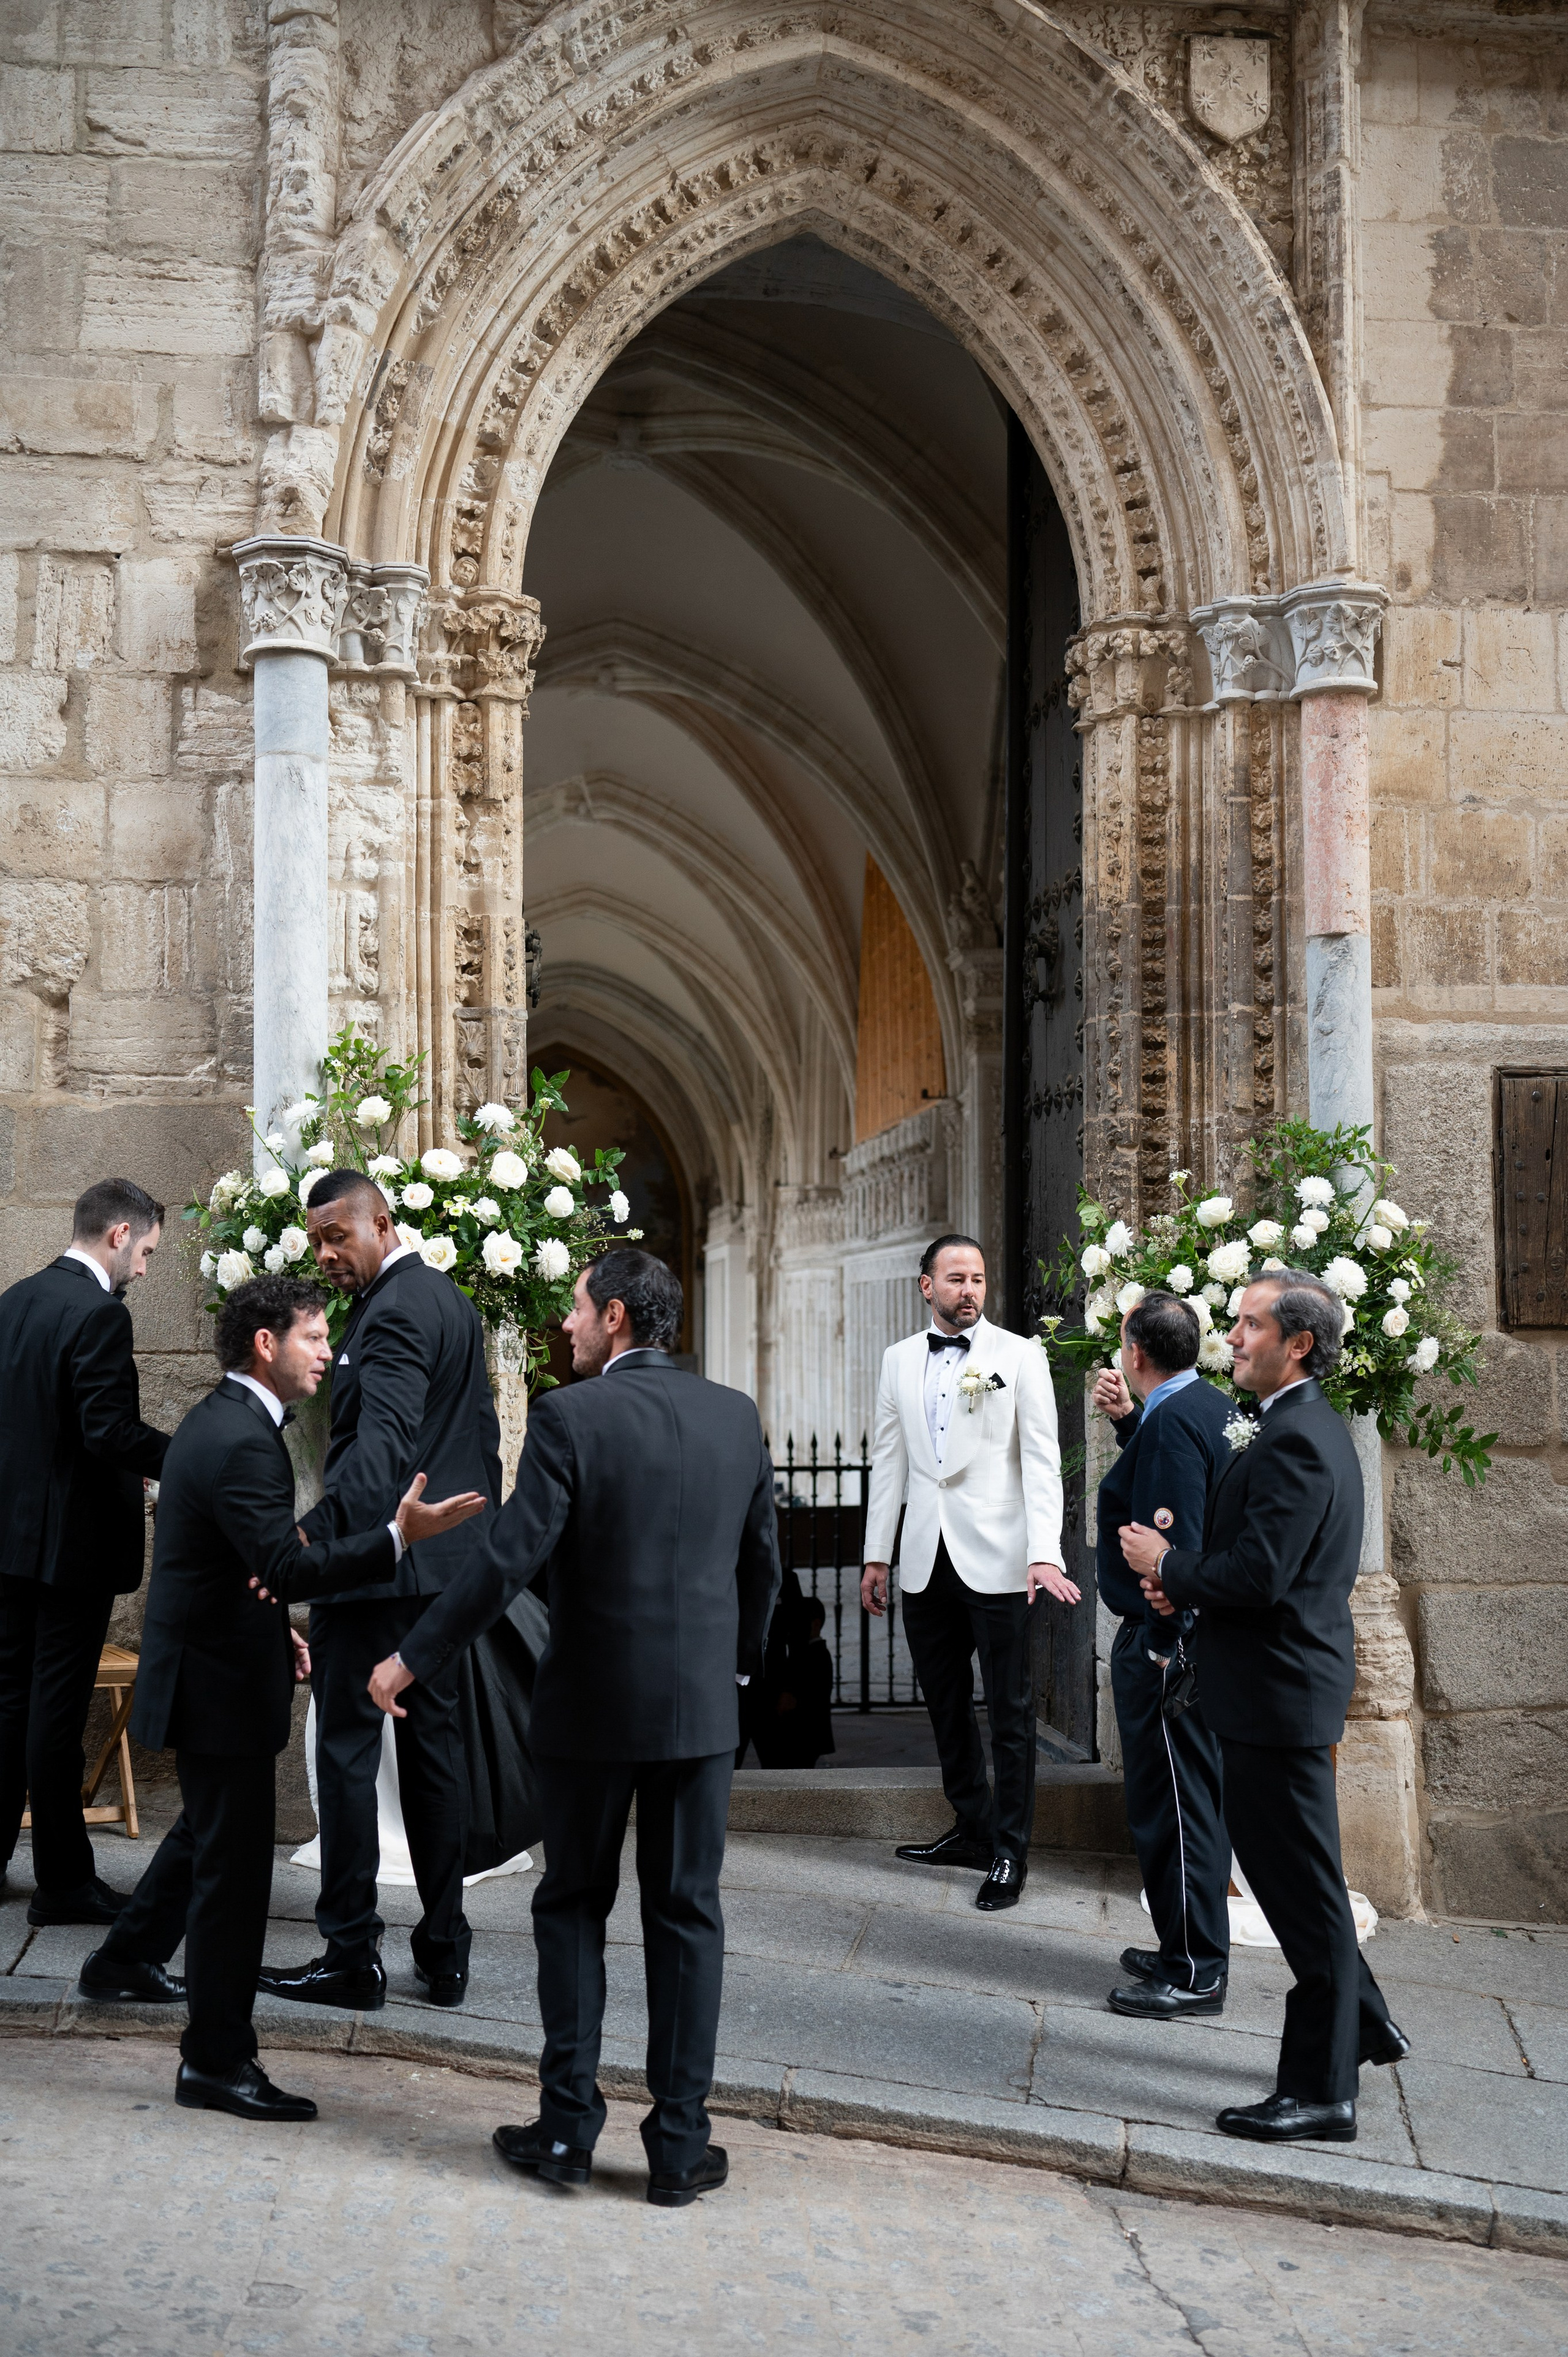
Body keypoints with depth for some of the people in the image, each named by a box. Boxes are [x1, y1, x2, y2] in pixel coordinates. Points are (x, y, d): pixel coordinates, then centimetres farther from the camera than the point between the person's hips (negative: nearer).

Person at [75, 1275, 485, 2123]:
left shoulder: (216, 1420, 10)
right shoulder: (242, 1441, -24)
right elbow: (287, 1568, -33)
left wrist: (273, 1630, 17)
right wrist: (398, 1537, -37)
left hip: (204, 1666, 11)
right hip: (221, 1685, -11)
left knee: (208, 1830, 28)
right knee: (234, 1863, -3)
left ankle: (126, 1958, 46)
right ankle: (217, 2061, 4)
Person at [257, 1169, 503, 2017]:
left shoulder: (393, 1314, -17)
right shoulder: (452, 1301, 14)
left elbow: (383, 1445, -31)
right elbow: (482, 1434, 20)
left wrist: (314, 1534, -42)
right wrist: (481, 1531, 26)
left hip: (376, 1565, -10)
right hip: (447, 1568, 10)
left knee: (346, 1753, -1)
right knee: (435, 1750, 12)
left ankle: (351, 1955, 4)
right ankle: (445, 1951, 16)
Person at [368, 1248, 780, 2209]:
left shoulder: (571, 1416, -12)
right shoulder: (738, 1416, 3)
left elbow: (511, 1558, -17)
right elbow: (763, 1562, 10)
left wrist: (414, 1659, -9)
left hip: (591, 1706, -3)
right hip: (702, 1705, 3)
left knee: (572, 1908, 12)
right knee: (687, 1916, 9)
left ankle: (568, 2128, 14)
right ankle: (680, 2146, 11)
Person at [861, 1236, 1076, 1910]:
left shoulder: (1020, 1356, -2)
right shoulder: (899, 1360, 10)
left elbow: (1041, 1460, -8)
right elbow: (888, 1460, 14)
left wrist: (1045, 1553, -19)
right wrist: (876, 1554, 11)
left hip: (996, 1562, -4)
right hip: (926, 1562, 4)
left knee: (1009, 1713, 1)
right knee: (946, 1708, 13)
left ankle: (1010, 1852, 10)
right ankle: (972, 1829, 26)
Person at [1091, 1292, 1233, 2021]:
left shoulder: (1172, 1422, -19)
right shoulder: (1208, 1406, 11)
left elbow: (1175, 1542, -24)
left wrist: (1161, 1645, -21)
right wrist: (1127, 1421, 15)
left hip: (1165, 1643, -11)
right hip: (1192, 1633, 11)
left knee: (1173, 1803, -3)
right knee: (1191, 1798, 18)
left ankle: (1194, 1974, 4)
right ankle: (1190, 1952, 29)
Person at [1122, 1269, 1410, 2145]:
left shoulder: (1295, 1441, -21)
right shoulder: (1313, 1427, 13)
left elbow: (1258, 1577, -27)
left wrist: (1167, 1565, -11)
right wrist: (1186, 1574, 1)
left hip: (1279, 1690, -11)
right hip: (1285, 1685, 11)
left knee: (1304, 1891, -1)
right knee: (1284, 1871, 21)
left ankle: (1322, 2091, 8)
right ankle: (1361, 2020, 33)